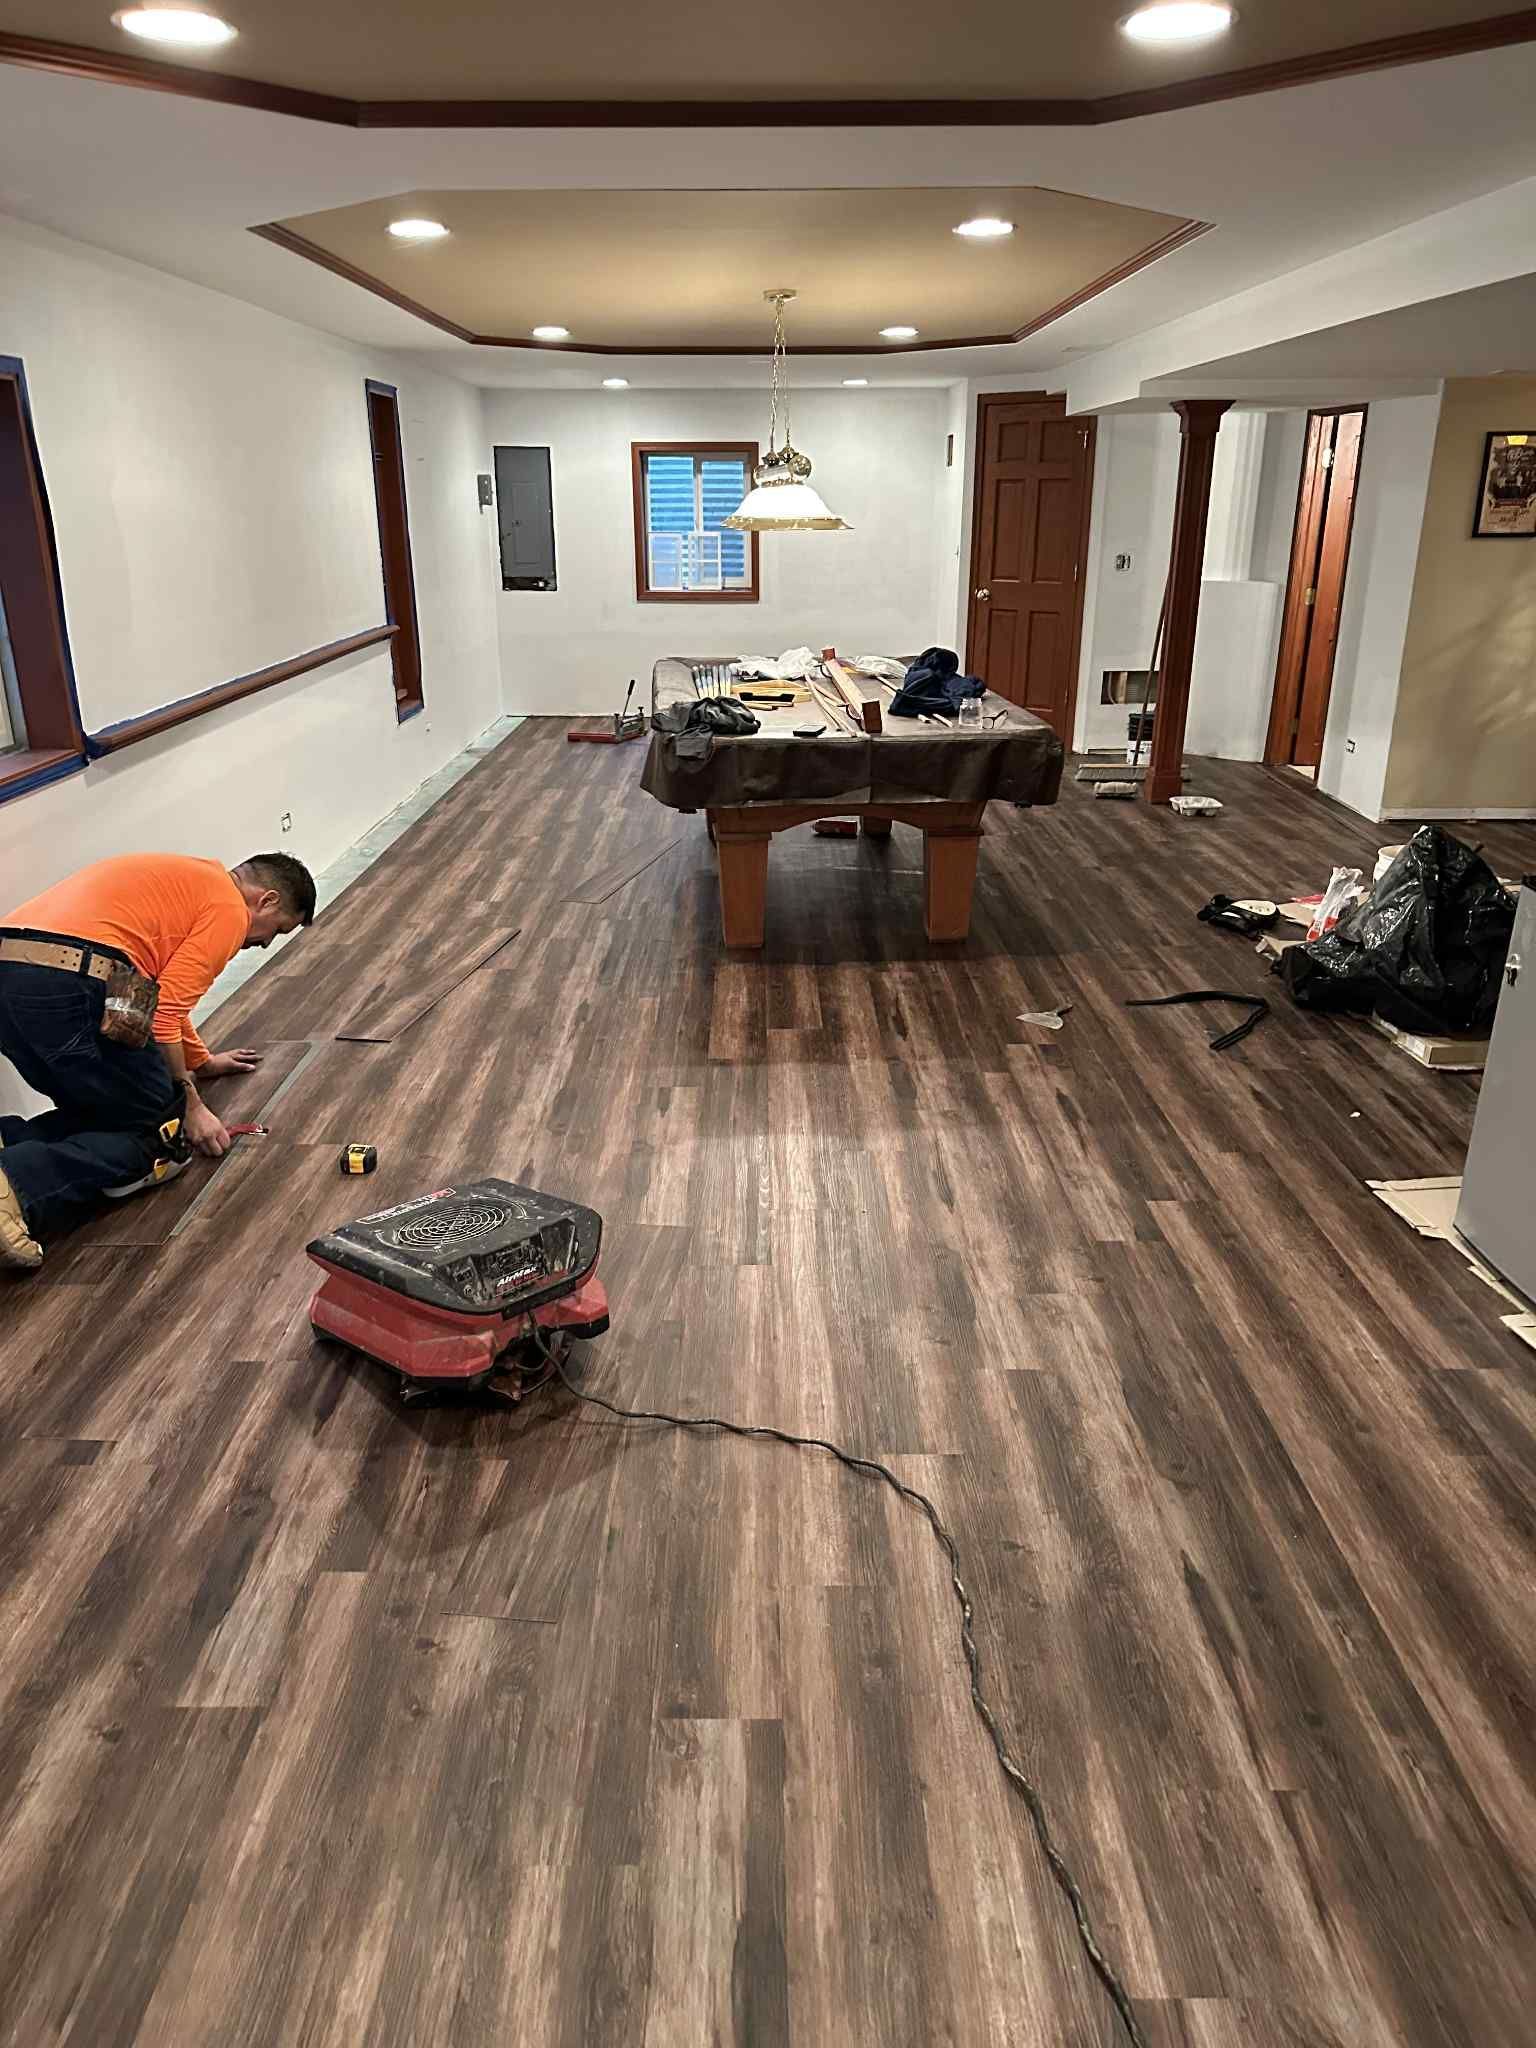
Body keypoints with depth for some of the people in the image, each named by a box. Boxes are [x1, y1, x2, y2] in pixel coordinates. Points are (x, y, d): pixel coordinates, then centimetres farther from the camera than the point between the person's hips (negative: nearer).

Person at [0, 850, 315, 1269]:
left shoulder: (187, 882, 32)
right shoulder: (229, 908, 4)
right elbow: (166, 1013, -6)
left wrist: (202, 1061, 57)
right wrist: (188, 1104, 6)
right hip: (70, 988, -9)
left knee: (99, 1113, 26)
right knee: (163, 1137, 5)